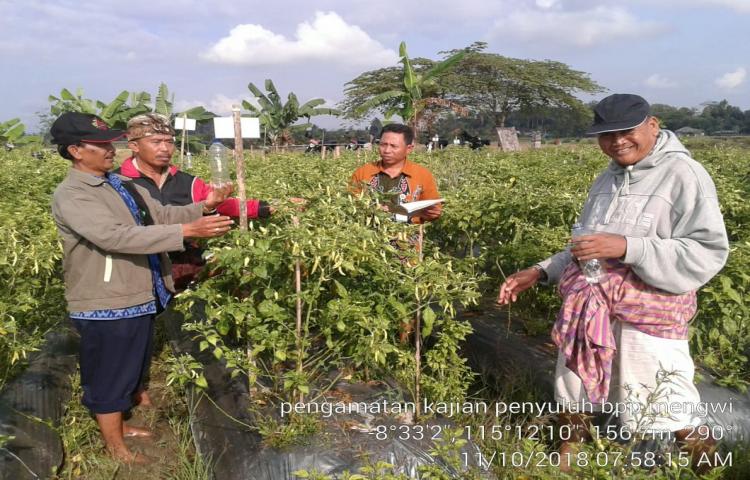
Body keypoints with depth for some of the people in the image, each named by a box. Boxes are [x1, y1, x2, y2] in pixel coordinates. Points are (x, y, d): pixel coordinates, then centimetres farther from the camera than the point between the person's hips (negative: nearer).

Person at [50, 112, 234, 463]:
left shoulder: (122, 184, 7)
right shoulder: (70, 196, -20)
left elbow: (161, 216, 9)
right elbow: (116, 236, -32)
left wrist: (203, 207, -8)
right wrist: (187, 231, -36)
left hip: (137, 298, 8)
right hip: (105, 305, -8)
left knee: (128, 372, 24)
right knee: (108, 378, 10)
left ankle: (119, 426, 46)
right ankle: (115, 448, 29)